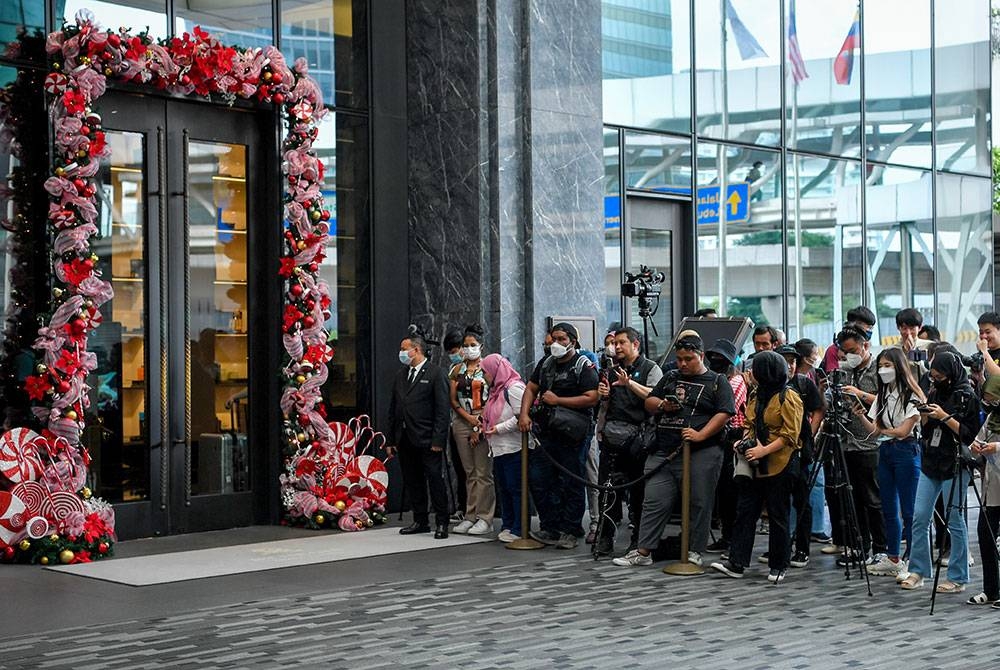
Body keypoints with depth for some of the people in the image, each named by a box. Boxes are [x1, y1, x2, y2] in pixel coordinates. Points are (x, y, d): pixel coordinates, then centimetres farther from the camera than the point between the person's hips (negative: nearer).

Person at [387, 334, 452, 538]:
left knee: (435, 481, -4)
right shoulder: (401, 376, 17)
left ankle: (441, 523, 2)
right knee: (412, 482, 10)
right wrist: (391, 440, 12)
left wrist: (438, 440, -16)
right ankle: (420, 521, 19)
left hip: (427, 440, -7)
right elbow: (393, 409, 17)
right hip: (405, 441, 7)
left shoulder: (435, 374, -4)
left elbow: (442, 409, -9)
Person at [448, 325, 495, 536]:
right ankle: (470, 516, 12)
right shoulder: (456, 371, 13)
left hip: (484, 423, -5)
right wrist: (469, 417, -8)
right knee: (469, 472, 8)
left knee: (483, 472, -6)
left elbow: (492, 399, -6)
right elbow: (453, 401, 8)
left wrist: (479, 427, -10)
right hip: (462, 422, 5)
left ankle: (485, 518, -4)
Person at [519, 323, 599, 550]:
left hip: (573, 435, -7)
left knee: (571, 484, -2)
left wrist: (558, 400, -14)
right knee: (538, 480, 4)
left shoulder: (584, 367, -7)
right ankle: (549, 529, 12)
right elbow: (531, 388, 19)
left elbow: (591, 398, -16)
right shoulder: (545, 364, 15)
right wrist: (524, 414, 2)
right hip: (547, 432, 7)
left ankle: (568, 532, 5)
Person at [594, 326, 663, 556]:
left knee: (638, 489, 1)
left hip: (636, 436, -5)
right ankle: (606, 537, 7)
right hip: (612, 435, 5)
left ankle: (638, 539, 9)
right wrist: (604, 395, 6)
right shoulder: (613, 371, 21)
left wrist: (630, 383, -22)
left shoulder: (651, 369, 2)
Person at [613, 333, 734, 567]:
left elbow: (725, 414, -8)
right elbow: (649, 402, 20)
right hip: (664, 453, 4)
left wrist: (701, 435, -17)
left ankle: (694, 552, 11)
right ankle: (643, 552, 6)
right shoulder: (670, 378, 18)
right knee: (654, 502, 3)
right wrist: (662, 405, -3)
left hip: (701, 455, -4)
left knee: (698, 504, 1)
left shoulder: (717, 382, 2)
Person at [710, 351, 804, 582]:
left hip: (779, 466, -7)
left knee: (778, 516, 2)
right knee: (745, 511, 2)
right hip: (755, 465, 8)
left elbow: (790, 435, -15)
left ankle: (777, 567, 11)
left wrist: (763, 451, -21)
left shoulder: (788, 398, -10)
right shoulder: (758, 396, 14)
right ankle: (736, 563, 2)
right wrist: (745, 442, 6)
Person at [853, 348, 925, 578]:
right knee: (889, 510, 11)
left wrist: (883, 430, 1)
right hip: (885, 452, 8)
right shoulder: (882, 396, 12)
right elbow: (874, 429, 6)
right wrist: (861, 416, -11)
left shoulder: (912, 396, -10)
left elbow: (903, 430, -13)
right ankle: (893, 559, 19)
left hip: (906, 452, -8)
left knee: (909, 511, -5)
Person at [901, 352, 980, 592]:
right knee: (919, 517, 4)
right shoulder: (935, 393, 12)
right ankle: (917, 572, 12)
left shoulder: (967, 396, -7)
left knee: (954, 521, -1)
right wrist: (924, 417, -3)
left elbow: (969, 434, -11)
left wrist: (944, 417, -18)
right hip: (930, 463, 6)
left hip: (954, 466, -6)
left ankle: (958, 578, 6)